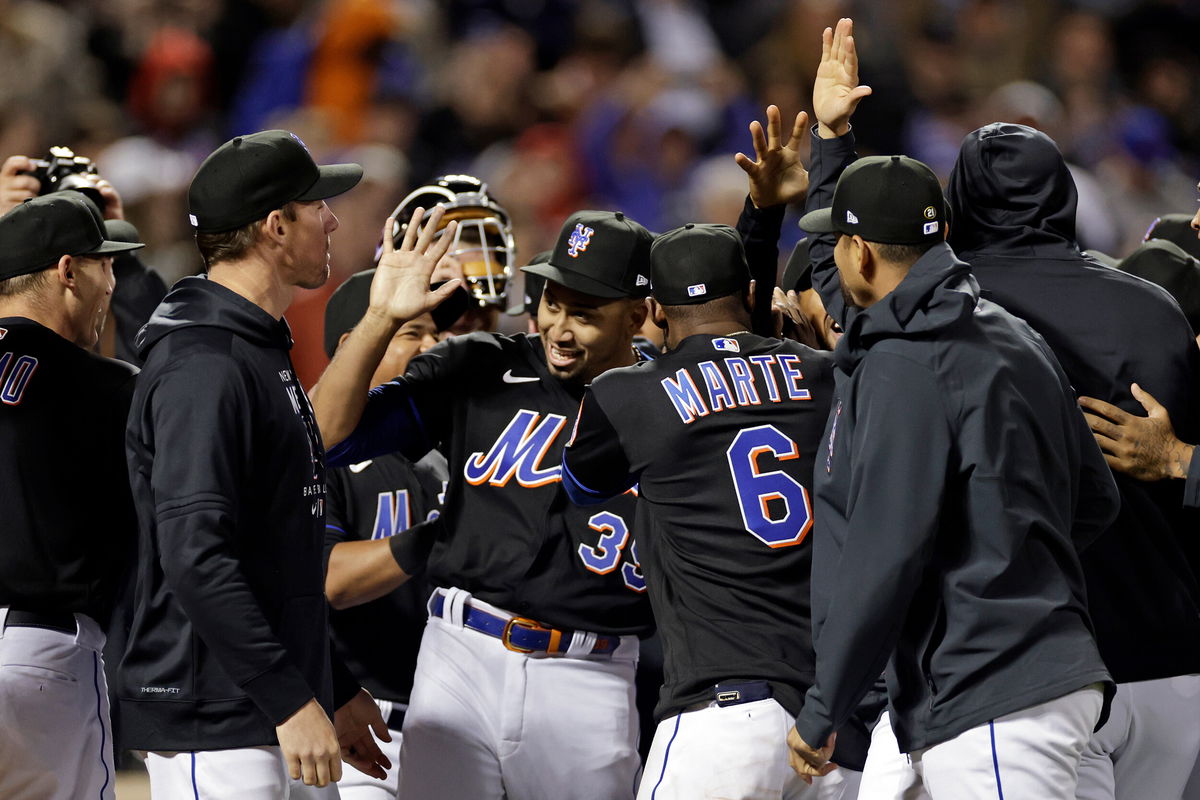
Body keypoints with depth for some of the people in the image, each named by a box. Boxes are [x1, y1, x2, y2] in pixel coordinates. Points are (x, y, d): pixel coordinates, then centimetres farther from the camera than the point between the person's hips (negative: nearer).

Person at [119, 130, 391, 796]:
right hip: (210, 725, -10)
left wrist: (336, 690, 21)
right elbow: (196, 558, -25)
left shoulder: (260, 353, 18)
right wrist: (293, 700, -26)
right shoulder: (204, 367, -16)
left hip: (257, 713, 10)